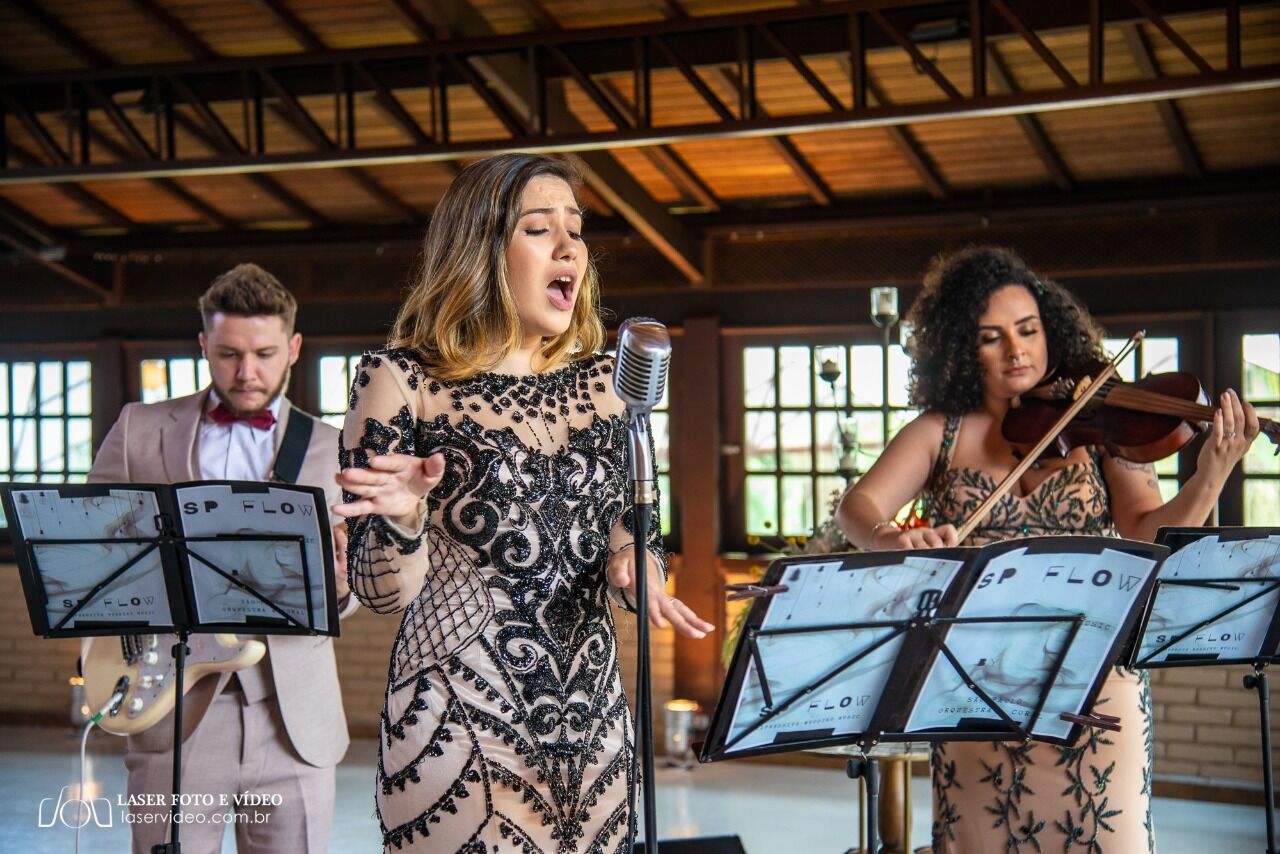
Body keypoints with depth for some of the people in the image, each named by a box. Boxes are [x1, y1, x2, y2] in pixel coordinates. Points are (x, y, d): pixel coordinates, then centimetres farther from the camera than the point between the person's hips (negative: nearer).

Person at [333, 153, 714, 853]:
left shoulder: (596, 382, 8)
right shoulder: (401, 381, -5)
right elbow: (383, 591, -6)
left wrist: (634, 566, -8)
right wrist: (402, 518, -27)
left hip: (593, 717, 5)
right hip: (460, 718, -5)